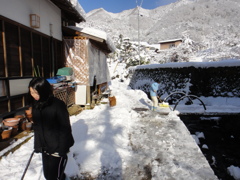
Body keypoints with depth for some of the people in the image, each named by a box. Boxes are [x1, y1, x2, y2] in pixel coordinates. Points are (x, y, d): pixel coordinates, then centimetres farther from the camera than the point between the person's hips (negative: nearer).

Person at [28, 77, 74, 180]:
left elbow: (65, 129, -17)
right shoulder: (35, 104, 1)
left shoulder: (58, 105, -20)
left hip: (57, 148, -6)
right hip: (45, 148, 7)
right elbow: (36, 127, 11)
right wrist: (37, 145, 11)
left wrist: (62, 150, -14)